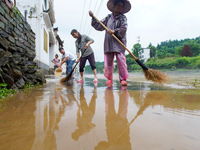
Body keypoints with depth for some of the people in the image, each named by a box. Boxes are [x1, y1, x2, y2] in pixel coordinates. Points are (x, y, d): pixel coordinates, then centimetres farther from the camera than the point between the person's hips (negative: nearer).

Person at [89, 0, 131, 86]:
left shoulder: (123, 17, 9)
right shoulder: (108, 17, 18)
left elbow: (123, 29, -6)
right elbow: (99, 26, 20)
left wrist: (114, 31, -17)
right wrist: (93, 17, 16)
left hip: (119, 43, -3)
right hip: (108, 43, 3)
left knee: (121, 61, -10)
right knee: (108, 62, 1)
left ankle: (123, 79, -5)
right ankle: (109, 79, 10)